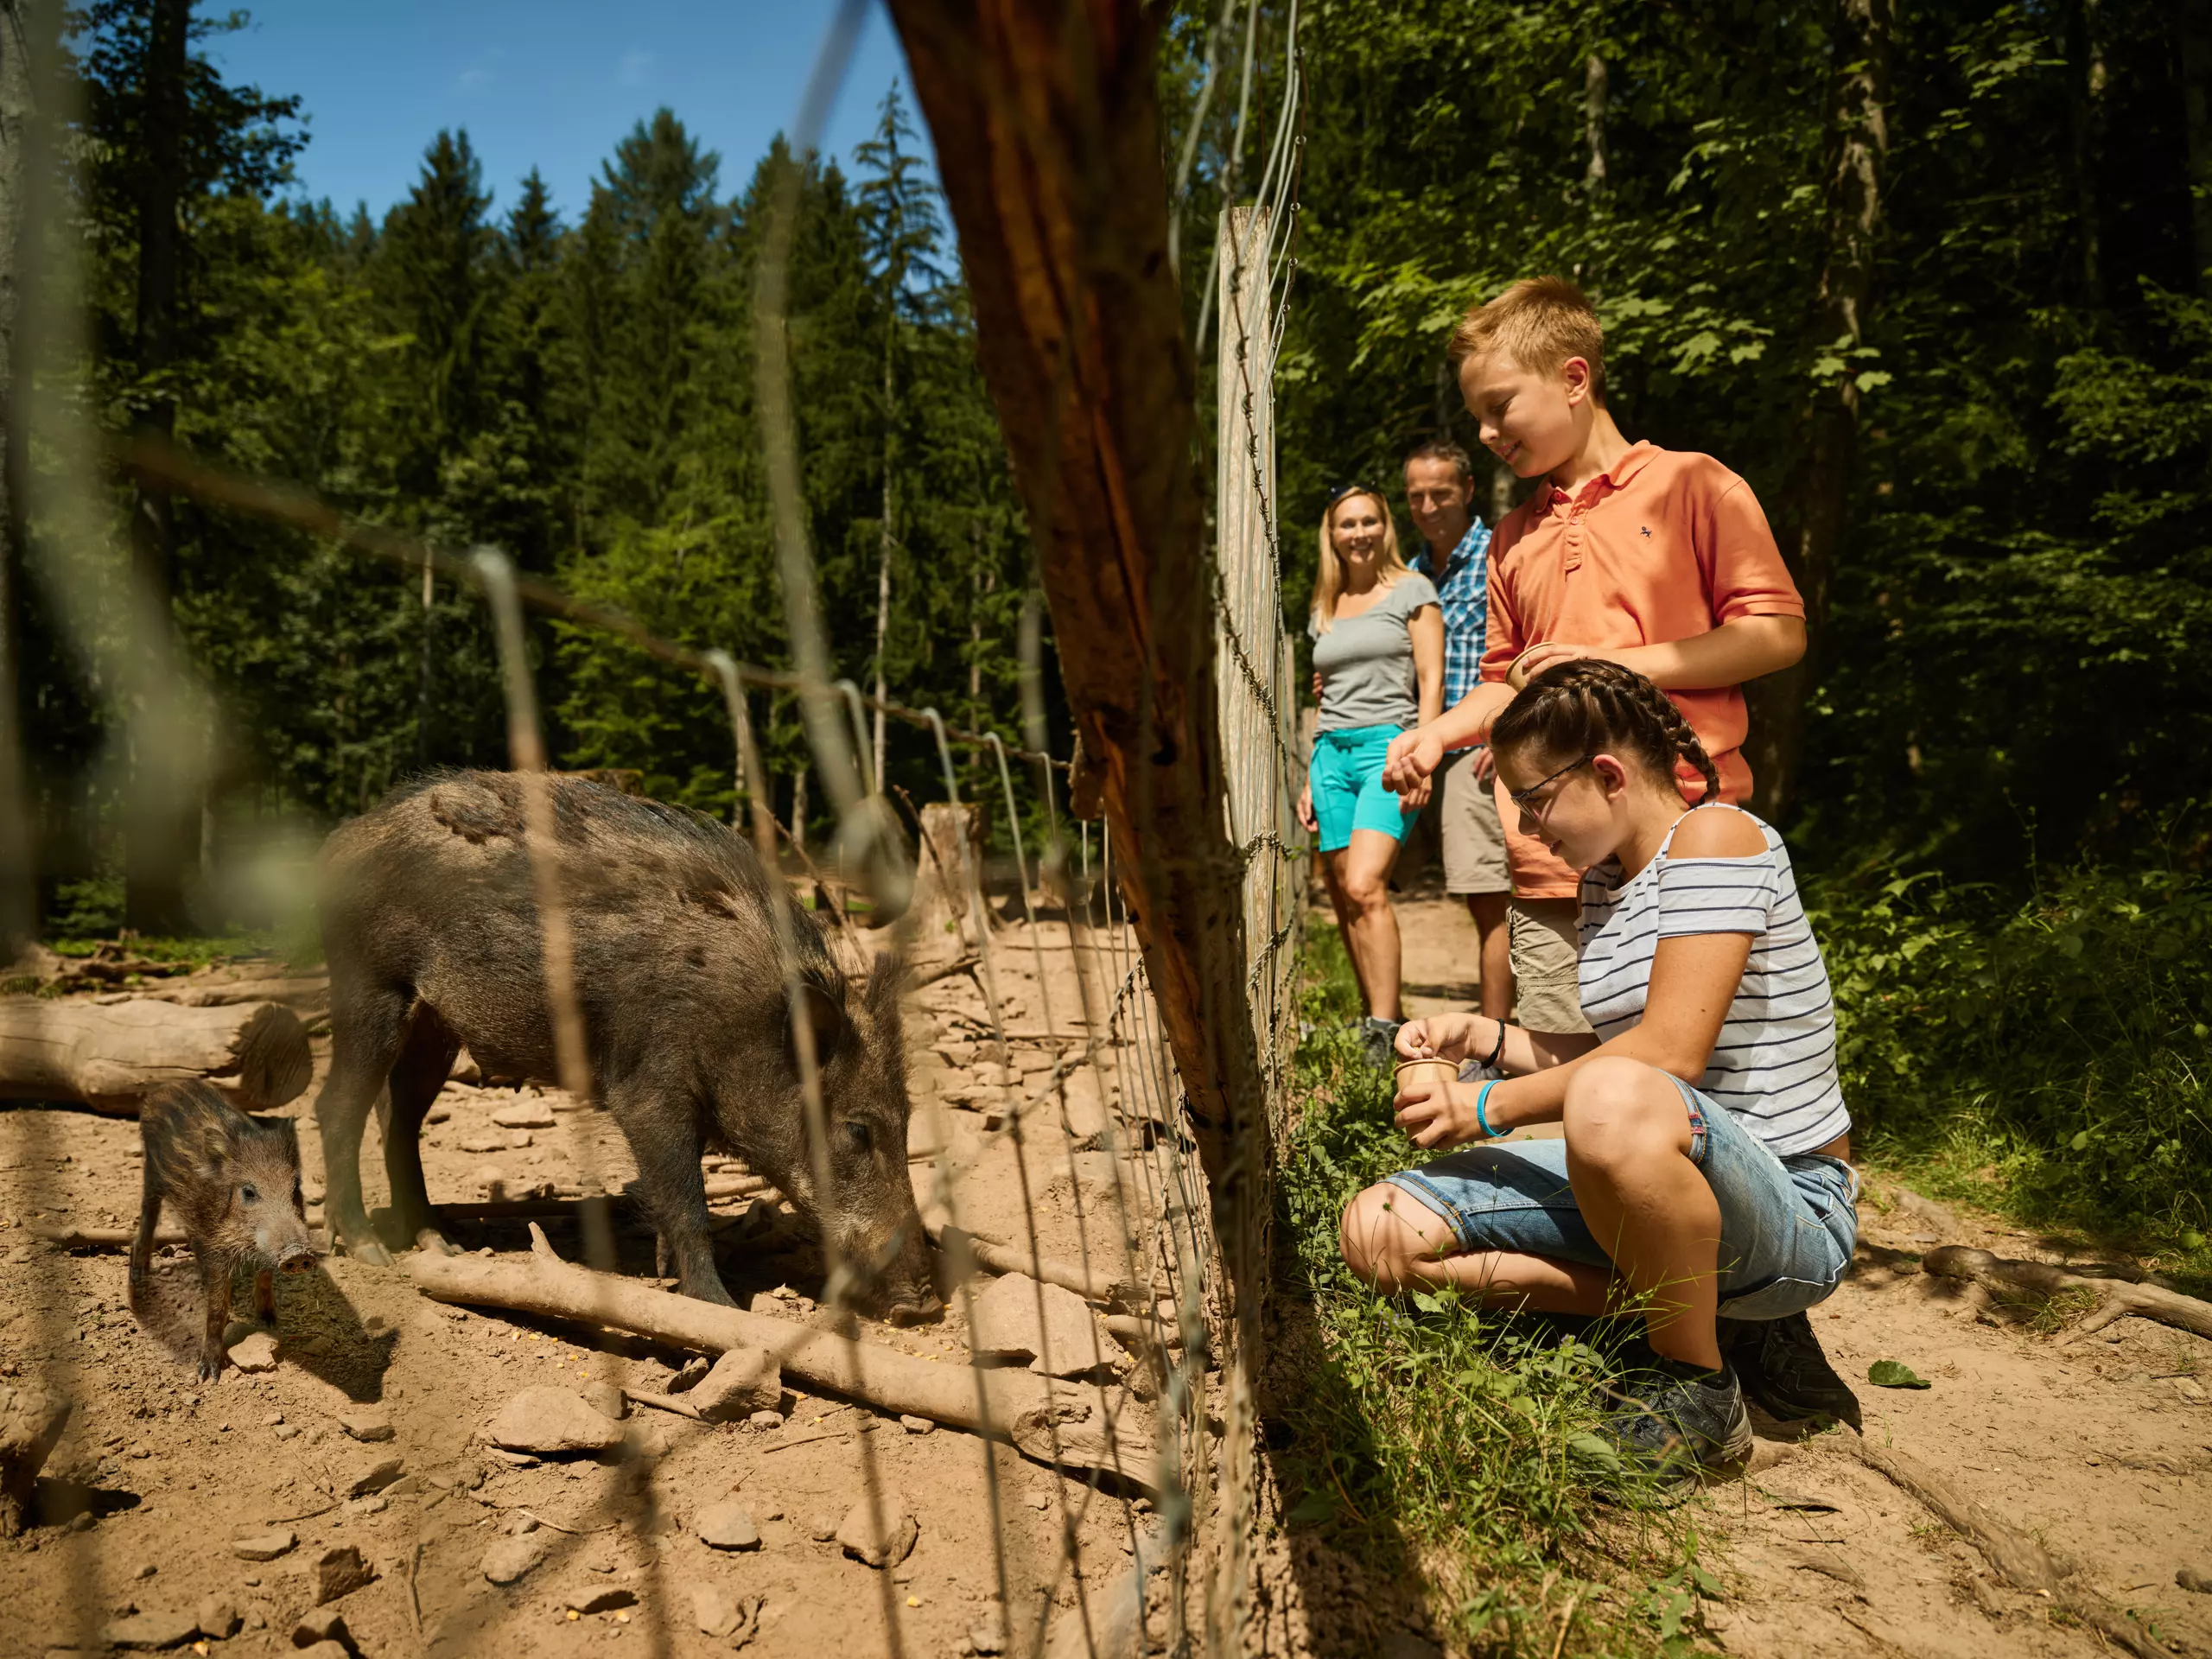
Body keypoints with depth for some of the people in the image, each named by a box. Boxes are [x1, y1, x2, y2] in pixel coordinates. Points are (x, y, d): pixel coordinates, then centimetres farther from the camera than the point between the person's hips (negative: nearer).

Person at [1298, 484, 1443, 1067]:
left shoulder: (1411, 590, 5)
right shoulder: (1325, 610, 20)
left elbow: (1431, 680, -2)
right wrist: (1310, 778, 19)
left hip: (1387, 744, -6)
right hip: (1332, 753, 6)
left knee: (1364, 886, -22)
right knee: (1344, 899, 1)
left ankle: (1383, 1031, -23)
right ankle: (1377, 1018, 9)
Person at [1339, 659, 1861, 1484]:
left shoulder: (1715, 838, -15)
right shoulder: (1606, 880, 11)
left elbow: (1670, 1053, -25)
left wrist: (1494, 1105, -16)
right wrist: (1487, 1037, 5)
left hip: (1790, 1209, -9)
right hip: (1660, 1189, 9)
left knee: (1617, 1104, -43)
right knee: (1382, 1232, -7)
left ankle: (1697, 1391, -16)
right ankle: (1711, 1310, -1)